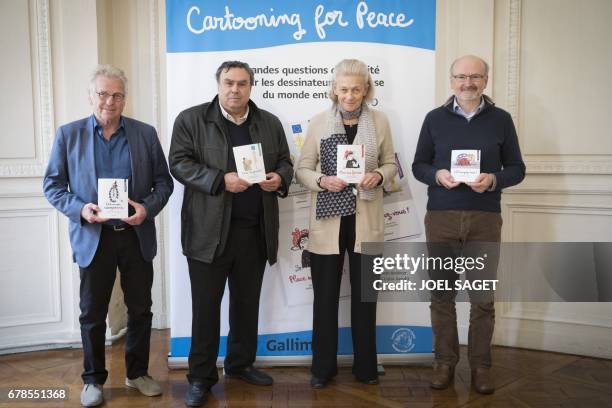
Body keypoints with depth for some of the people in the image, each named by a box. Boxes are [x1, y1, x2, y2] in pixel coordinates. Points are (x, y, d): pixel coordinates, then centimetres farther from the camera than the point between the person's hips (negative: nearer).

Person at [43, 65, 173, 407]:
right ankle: (94, 380, 27)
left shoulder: (146, 133, 3)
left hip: (137, 235, 1)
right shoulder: (69, 134, 1)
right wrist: (80, 208, -15)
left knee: (141, 309, 12)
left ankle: (138, 372, 30)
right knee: (93, 314, 10)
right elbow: (53, 185, 2)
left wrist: (148, 208, -14)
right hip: (93, 237, -1)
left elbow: (164, 181, 4)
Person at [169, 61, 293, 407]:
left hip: (255, 230, 4)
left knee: (247, 303, 14)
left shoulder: (270, 123, 11)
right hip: (210, 230, -3)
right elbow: (180, 163, -7)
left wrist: (280, 178, -7)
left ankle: (241, 364, 31)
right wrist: (221, 181, -19)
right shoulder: (191, 119, -1)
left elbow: (285, 162, 16)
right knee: (206, 306, 3)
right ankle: (202, 377, 16)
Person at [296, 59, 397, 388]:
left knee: (364, 295, 11)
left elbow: (390, 163, 10)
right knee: (325, 296, 7)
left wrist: (378, 176, -12)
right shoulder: (319, 122, 1)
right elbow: (302, 169, 2)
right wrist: (322, 181, -17)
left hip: (365, 220, 1)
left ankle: (365, 365, 27)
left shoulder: (380, 121, 3)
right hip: (328, 221, 0)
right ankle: (323, 366, 23)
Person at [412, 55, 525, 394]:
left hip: (485, 219, 0)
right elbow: (418, 166, 8)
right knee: (441, 293, 6)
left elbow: (517, 169, 6)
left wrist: (492, 180, -14)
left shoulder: (501, 119, 5)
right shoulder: (435, 118, 6)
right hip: (441, 218, 1)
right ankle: (445, 362, 19)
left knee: (483, 296, 5)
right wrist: (437, 175, -13)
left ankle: (481, 365, 19)